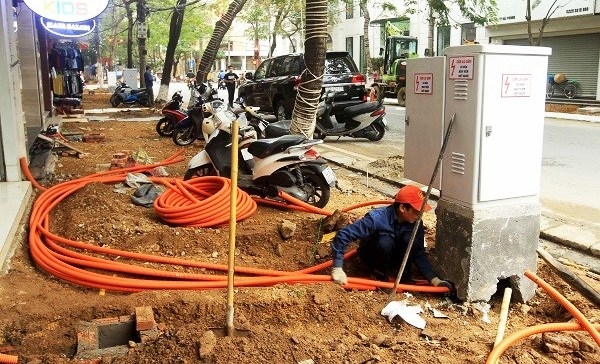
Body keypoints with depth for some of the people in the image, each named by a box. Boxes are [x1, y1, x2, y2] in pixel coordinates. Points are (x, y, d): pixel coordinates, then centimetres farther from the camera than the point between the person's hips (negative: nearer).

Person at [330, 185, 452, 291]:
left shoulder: (416, 223, -18)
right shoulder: (377, 218, -34)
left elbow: (419, 254, -12)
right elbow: (343, 235, -36)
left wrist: (434, 279, -24)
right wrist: (337, 268, -40)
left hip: (394, 256, 3)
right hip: (372, 255, -3)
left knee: (410, 238, -29)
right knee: (385, 241, -37)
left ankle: (403, 274, -5)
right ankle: (380, 275, -9)